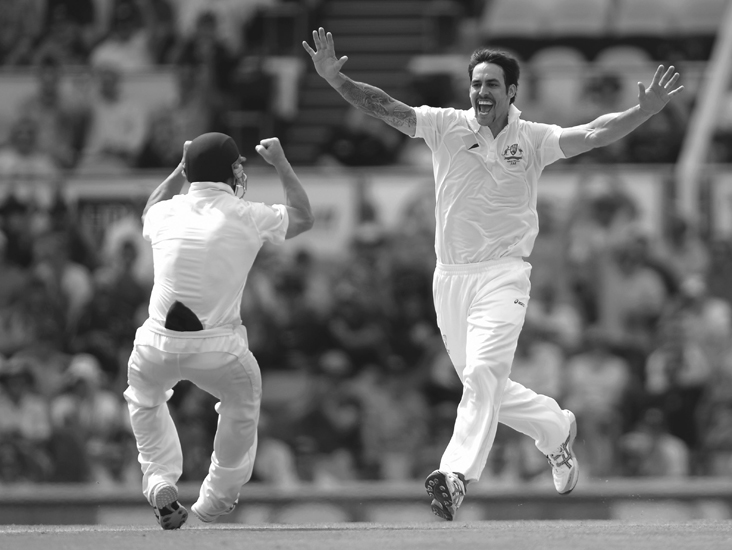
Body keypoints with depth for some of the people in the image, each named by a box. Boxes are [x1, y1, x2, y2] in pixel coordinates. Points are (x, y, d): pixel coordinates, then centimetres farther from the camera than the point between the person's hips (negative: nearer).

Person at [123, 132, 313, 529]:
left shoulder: (167, 212, 7)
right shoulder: (249, 218, -1)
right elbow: (303, 217, 20)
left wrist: (179, 170, 40)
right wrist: (281, 164, 29)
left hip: (157, 347, 2)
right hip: (220, 352, -2)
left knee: (143, 395, 33)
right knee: (243, 396, 28)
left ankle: (161, 484, 17)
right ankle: (217, 499, 36)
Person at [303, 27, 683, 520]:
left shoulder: (532, 139, -1)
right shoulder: (447, 127, 2)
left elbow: (593, 134, -12)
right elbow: (387, 108, -7)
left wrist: (645, 110, -28)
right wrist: (336, 80, -21)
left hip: (502, 275, -3)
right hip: (450, 276, 3)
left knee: (483, 373, -23)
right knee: (486, 388, 12)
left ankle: (457, 476, -32)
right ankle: (557, 428, 38)